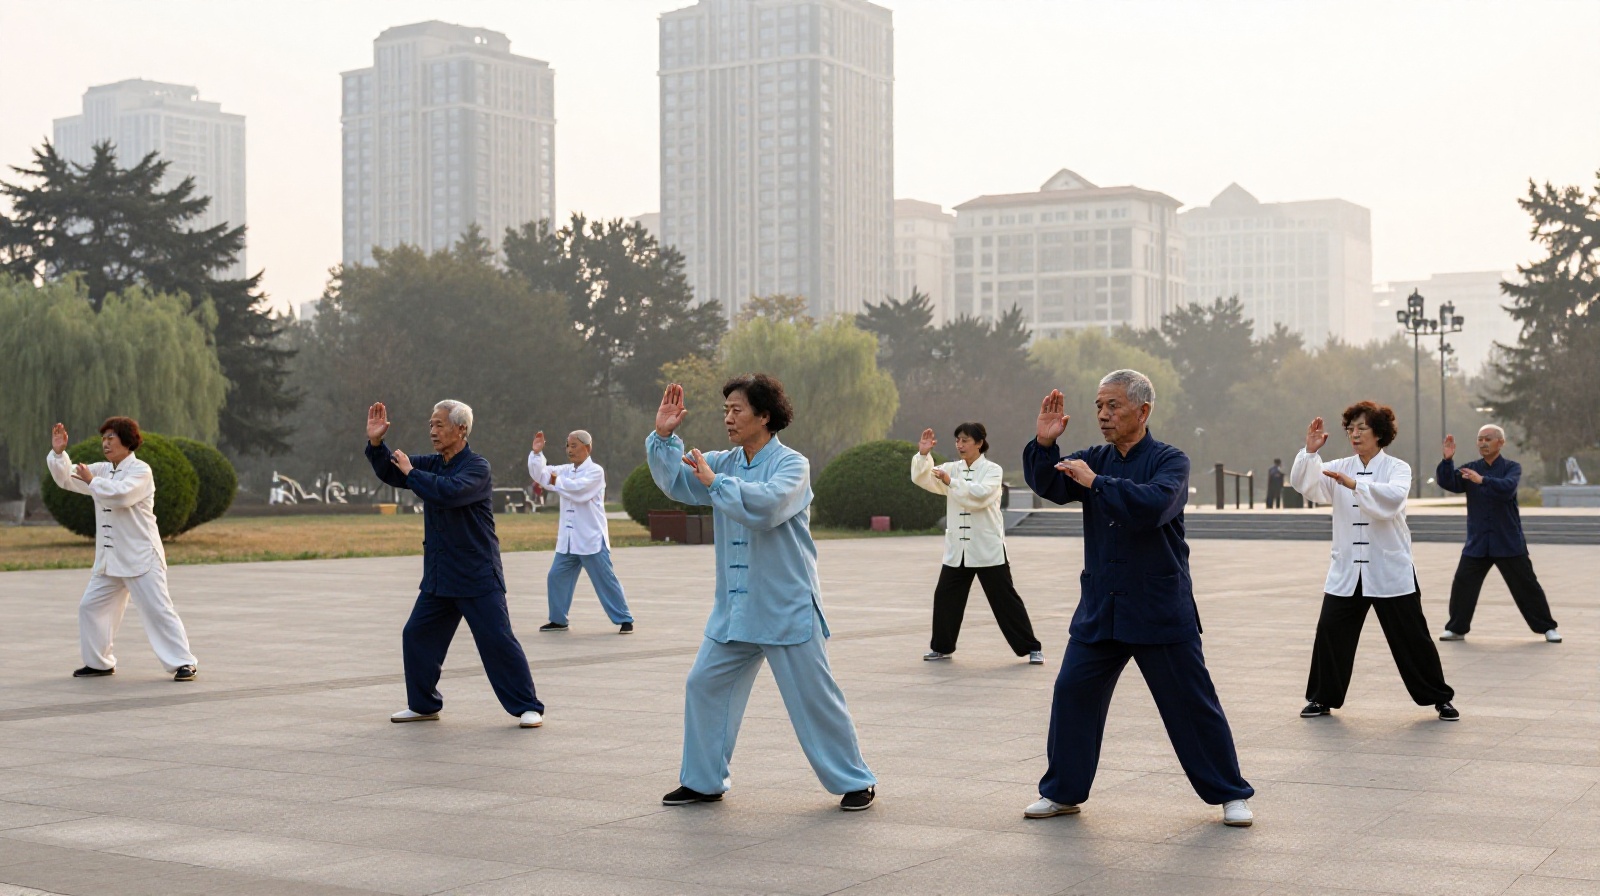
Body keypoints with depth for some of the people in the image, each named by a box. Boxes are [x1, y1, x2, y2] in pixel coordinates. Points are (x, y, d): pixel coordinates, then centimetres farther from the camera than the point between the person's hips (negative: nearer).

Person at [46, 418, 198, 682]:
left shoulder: (140, 470, -11)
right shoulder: (102, 470, 11)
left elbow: (121, 494, -28)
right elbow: (67, 478, 13)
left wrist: (92, 481, -16)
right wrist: (59, 453, -3)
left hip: (141, 556, -8)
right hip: (109, 558, 8)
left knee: (158, 609, -11)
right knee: (91, 606, 12)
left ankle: (184, 663, -6)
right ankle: (99, 662, 26)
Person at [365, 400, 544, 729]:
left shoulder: (477, 467, -12)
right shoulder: (432, 464, 10)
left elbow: (451, 491, -30)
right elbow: (390, 472, 11)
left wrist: (411, 472, -17)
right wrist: (376, 443, -7)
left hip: (478, 577, -7)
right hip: (438, 576, 7)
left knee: (497, 640, -8)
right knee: (417, 636, 8)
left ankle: (528, 707, 0)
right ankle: (424, 704, 23)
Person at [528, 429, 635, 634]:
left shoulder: (595, 471, -9)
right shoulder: (565, 470, 10)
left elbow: (579, 488, -24)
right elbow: (539, 474, 6)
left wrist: (555, 482, -11)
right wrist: (537, 452, -8)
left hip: (591, 538, -6)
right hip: (568, 539, 6)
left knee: (605, 580, -3)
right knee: (556, 577, 7)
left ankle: (625, 620, 5)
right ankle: (558, 620, 20)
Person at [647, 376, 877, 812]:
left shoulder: (791, 464, -12)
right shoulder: (728, 462, 8)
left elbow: (767, 504, -30)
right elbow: (678, 482, 5)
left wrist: (715, 482, -24)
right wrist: (663, 436, -8)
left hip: (787, 608, -7)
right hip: (734, 608, 7)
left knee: (813, 697, -1)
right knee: (704, 686, 8)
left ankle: (855, 781, 13)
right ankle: (703, 781, 21)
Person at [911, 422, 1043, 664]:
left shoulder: (992, 470, -5)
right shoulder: (952, 469, 8)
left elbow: (980, 495, -22)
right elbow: (922, 479, -2)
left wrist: (950, 481, -25)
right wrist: (923, 455, -18)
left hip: (988, 548, -4)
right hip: (957, 547, 4)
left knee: (1005, 599, -2)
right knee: (945, 596, 4)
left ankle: (1031, 647, 7)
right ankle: (941, 646, 21)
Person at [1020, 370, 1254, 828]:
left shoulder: (1169, 461, -7)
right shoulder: (1096, 459, 8)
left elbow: (1154, 503, -26)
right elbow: (1049, 485, -2)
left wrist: (1096, 482, -24)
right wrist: (1044, 443, -18)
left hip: (1160, 610, -4)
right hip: (1100, 608, 5)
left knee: (1191, 701, 1)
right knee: (1072, 692, 2)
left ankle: (1230, 794, 14)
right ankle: (1062, 792, 16)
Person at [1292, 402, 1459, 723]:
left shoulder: (1397, 468, -4)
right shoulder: (1340, 468, 6)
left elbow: (1393, 497, -25)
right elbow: (1305, 485, -8)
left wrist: (1354, 484, -37)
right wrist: (1310, 451, -22)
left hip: (1390, 570, -3)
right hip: (1347, 570, 3)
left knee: (1412, 636, 2)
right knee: (1330, 632, 0)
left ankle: (1440, 698, 17)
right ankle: (1323, 698, 16)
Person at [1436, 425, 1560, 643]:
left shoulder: (1512, 467, -3)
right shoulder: (1470, 468, 5)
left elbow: (1507, 487, -24)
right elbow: (1448, 483, -9)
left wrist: (1483, 480, -38)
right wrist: (1448, 460, -25)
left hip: (1508, 541, -2)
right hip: (1477, 541, 2)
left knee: (1526, 585, 3)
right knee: (1462, 584, -2)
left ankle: (1547, 627, 15)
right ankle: (1456, 628, 11)